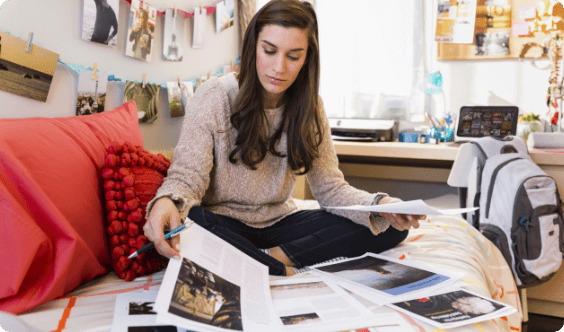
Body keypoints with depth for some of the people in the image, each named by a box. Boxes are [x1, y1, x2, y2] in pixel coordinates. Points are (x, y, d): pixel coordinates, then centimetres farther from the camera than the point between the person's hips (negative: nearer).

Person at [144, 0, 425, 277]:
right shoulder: (213, 97, -12)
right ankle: (283, 271, -24)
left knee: (391, 227, -12)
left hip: (278, 224, 4)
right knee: (187, 223, -39)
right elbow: (187, 176, -15)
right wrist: (166, 202, -40)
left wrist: (380, 206, -22)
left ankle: (277, 256, -20)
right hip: (223, 223, -3)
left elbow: (330, 187, -2)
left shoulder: (309, 108, 0)